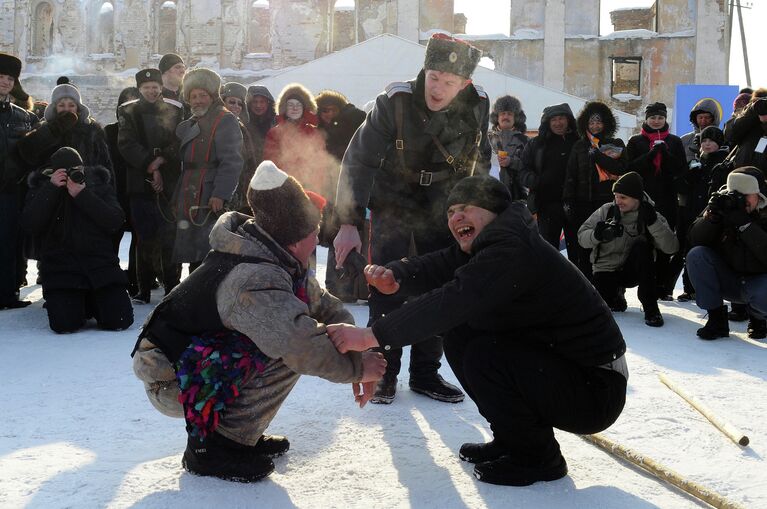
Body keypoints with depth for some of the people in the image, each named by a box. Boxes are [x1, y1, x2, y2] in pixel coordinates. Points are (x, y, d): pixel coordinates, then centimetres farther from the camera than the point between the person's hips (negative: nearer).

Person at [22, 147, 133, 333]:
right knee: (64, 324, -21)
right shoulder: (42, 189, 5)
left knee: (120, 320, -14)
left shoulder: (99, 184, 6)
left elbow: (116, 221, -9)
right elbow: (30, 225, -11)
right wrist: (51, 188, -17)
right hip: (60, 267, -1)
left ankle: (92, 302, 20)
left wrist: (83, 195, -18)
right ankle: (79, 304, 16)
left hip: (100, 263, 1)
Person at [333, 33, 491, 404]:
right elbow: (359, 160, -24)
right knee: (388, 290, -7)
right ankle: (383, 373, 6)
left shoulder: (477, 105, -12)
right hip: (393, 206, -3)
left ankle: (425, 373, 18)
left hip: (442, 211, 3)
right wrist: (350, 223, -31)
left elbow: (479, 160, 6)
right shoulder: (395, 101, -23)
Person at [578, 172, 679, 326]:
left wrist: (653, 222, -31)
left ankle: (650, 307, -22)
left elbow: (671, 247, -20)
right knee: (604, 302, -30)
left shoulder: (650, 215, -7)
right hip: (606, 270, 0)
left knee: (641, 246, -30)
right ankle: (616, 299, 12)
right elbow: (582, 236, -6)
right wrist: (597, 234, -28)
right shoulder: (606, 211, -6)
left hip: (634, 271, 0)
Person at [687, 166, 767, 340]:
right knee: (696, 255, -21)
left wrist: (744, 224, -36)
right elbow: (695, 241, -12)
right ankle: (717, 318, -10)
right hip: (728, 279, 3)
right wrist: (711, 216, -29)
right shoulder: (725, 204, -7)